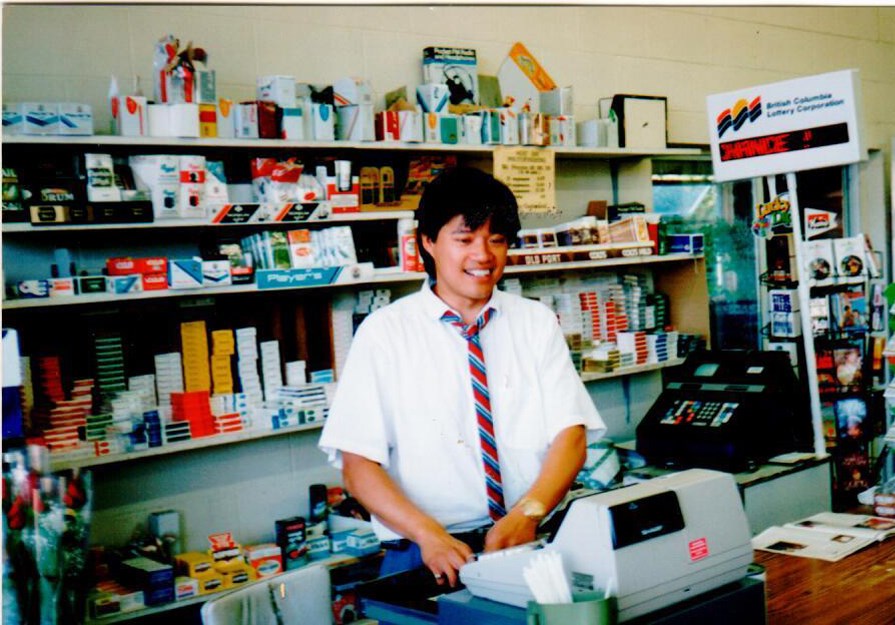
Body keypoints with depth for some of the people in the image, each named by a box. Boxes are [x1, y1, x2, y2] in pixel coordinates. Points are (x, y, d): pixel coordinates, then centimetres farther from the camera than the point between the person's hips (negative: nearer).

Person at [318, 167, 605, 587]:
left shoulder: (537, 323, 11)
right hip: (424, 556, -1)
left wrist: (528, 513, -15)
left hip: (534, 544, 2)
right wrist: (429, 533, -16)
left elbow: (570, 436, 2)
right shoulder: (384, 332, 3)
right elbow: (358, 464, -2)